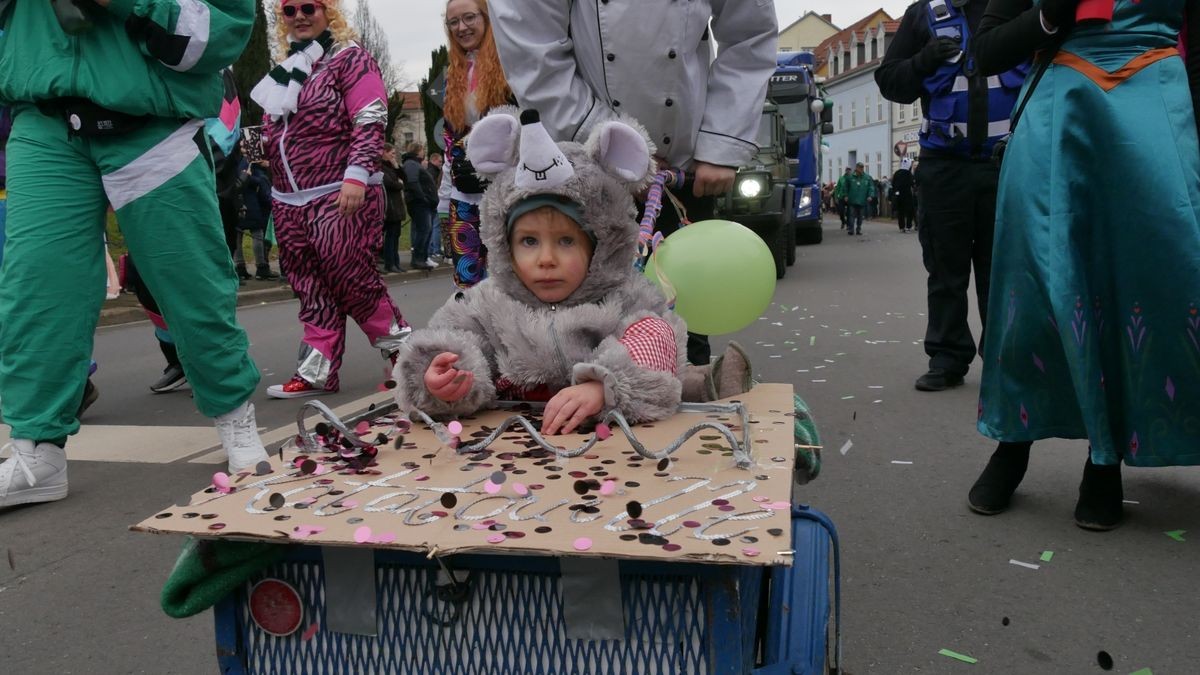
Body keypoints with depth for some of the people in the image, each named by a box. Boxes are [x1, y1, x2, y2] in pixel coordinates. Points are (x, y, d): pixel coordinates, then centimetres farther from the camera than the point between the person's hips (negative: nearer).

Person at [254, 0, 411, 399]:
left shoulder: (349, 58, -1)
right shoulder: (287, 69, 20)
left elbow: (370, 123, -11)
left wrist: (356, 174, -21)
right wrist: (254, 140, 8)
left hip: (339, 195, -7)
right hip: (289, 201, 7)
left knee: (350, 279, -9)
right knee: (311, 287, 5)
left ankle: (403, 347, 9)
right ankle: (317, 371, 9)